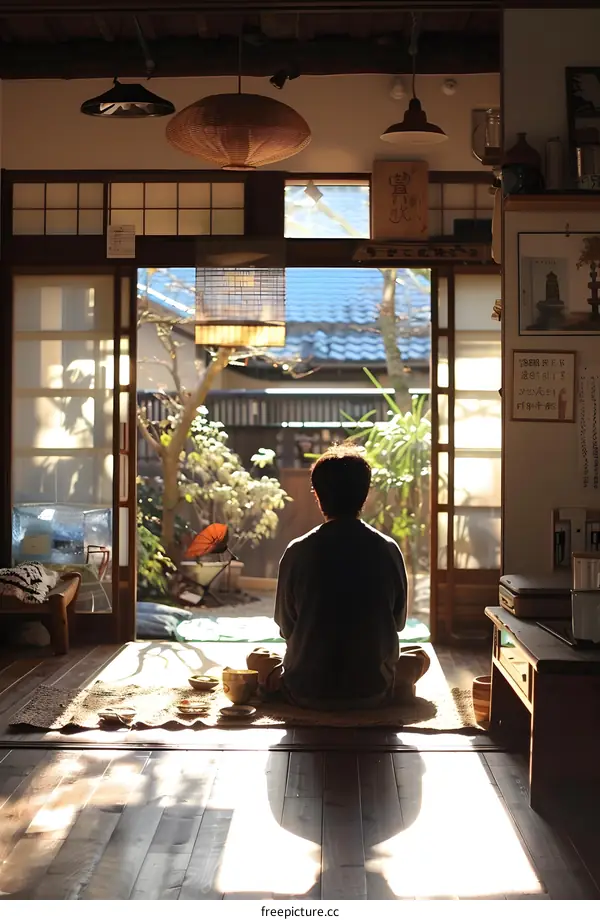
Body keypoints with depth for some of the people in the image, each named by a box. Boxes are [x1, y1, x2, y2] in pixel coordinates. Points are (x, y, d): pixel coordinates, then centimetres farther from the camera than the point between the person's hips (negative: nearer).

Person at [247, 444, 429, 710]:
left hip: (307, 693, 0)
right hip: (373, 693, 1)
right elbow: (398, 622, 4)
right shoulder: (388, 550, -8)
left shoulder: (297, 552, -10)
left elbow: (286, 628, 0)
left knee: (256, 657, 29)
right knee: (419, 656, 30)